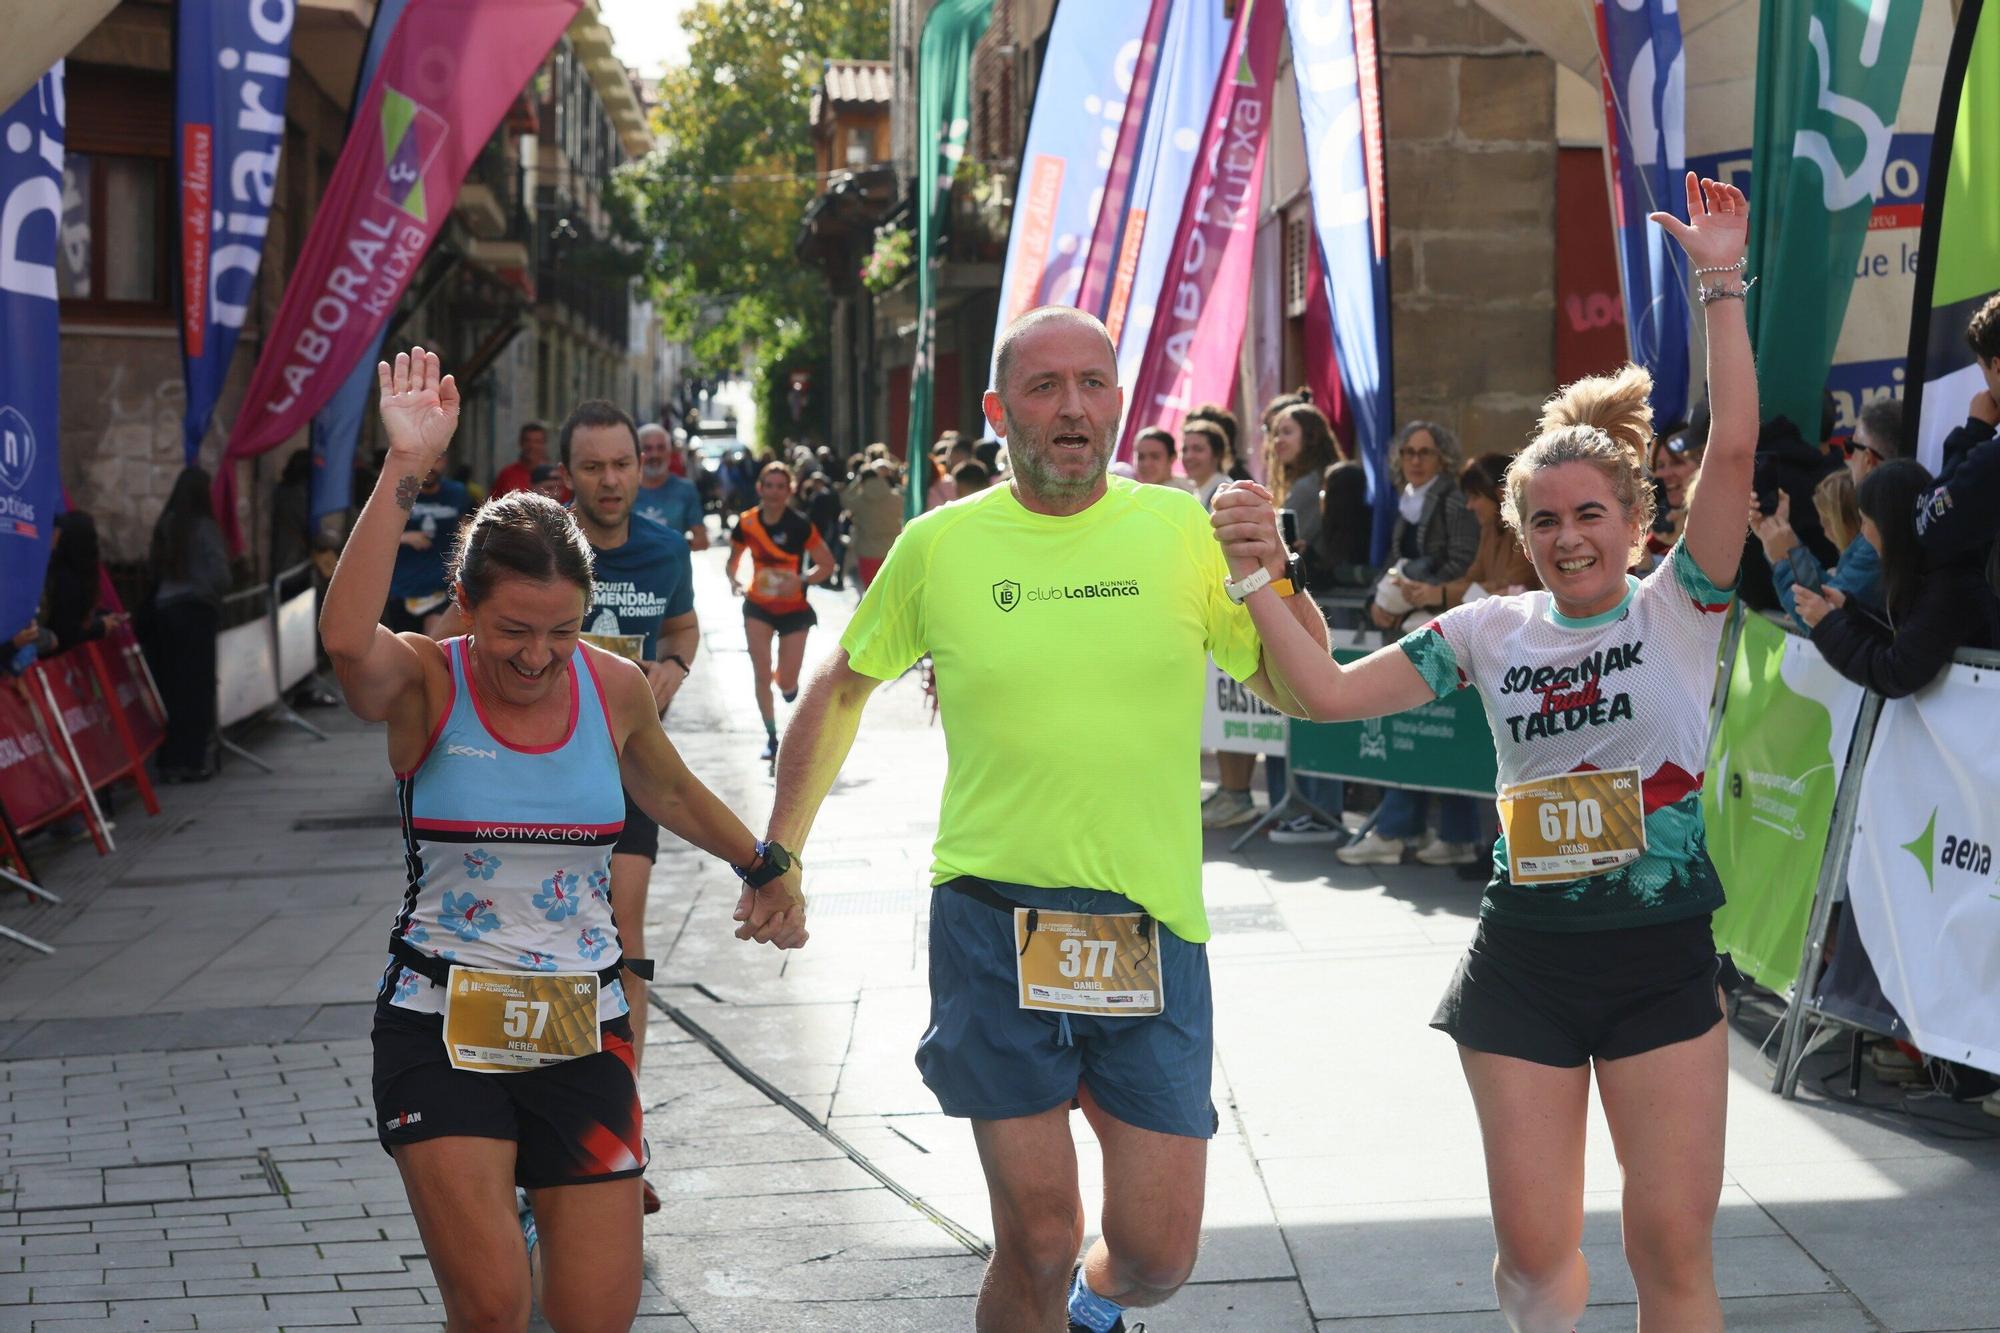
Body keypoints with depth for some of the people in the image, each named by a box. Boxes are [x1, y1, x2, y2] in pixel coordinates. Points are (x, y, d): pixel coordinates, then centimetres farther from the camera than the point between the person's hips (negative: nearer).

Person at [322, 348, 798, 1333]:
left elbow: (670, 791, 23)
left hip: (582, 1034, 3)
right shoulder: (423, 688, -8)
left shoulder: (613, 687, 2)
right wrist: (404, 469, -33)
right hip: (443, 1030, -3)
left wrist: (765, 865, 34)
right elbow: (346, 638, -32)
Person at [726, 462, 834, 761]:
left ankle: (787, 683, 38)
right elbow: (733, 560, 9)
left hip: (793, 609, -2)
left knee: (787, 683, -1)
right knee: (761, 674, -7)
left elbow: (827, 565, -12)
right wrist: (734, 580, -13)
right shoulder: (747, 523, -7)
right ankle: (772, 737, 7)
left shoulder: (799, 525, -16)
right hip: (758, 607, 2)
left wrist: (801, 580, -29)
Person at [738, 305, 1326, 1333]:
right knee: (1037, 1244, 0)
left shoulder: (1181, 530, 1)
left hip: (1151, 928, 1)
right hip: (994, 925, -1)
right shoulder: (940, 545, 1)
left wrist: (1268, 570, -12)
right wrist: (778, 860, 13)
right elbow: (837, 692, 15)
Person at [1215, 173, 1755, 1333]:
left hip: (1662, 961, -2)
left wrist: (1722, 284, -20)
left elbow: (1733, 447, -16)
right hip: (1525, 961, 2)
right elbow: (1331, 692, 2)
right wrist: (1257, 580, -7)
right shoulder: (1491, 632, 5)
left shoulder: (1678, 610, -2)